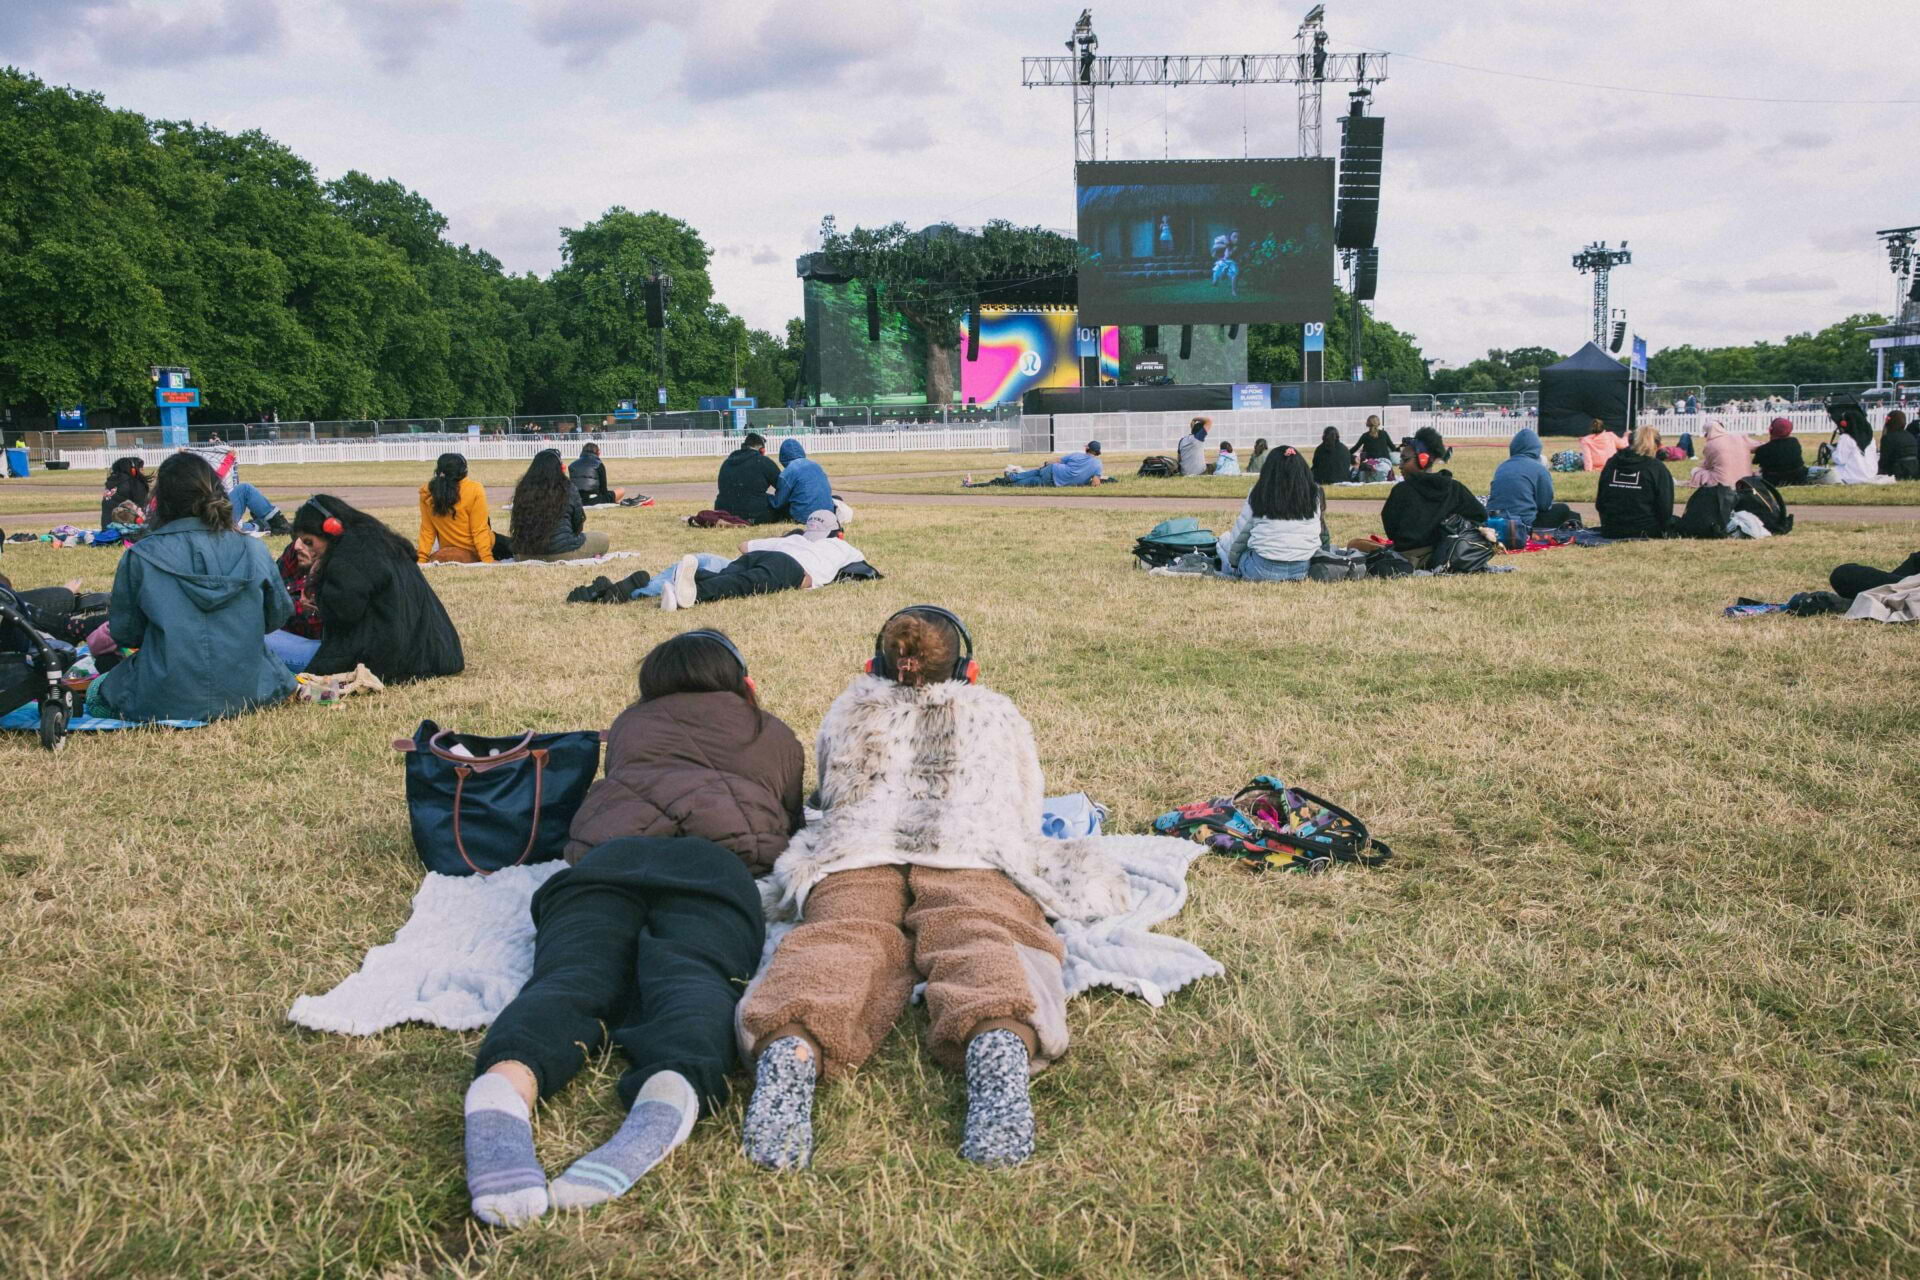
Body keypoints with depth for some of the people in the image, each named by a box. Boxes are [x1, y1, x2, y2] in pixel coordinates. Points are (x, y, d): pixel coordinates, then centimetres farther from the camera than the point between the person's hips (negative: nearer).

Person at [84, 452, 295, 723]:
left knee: (96, 694, 29)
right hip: (246, 692, 2)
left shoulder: (140, 557, -10)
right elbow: (278, 615, 7)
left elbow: (124, 633, 0)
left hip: (166, 702, -2)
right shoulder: (253, 550, -5)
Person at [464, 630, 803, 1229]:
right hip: (716, 860, -1)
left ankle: (505, 1084, -56)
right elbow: (793, 826, 49)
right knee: (691, 976, -26)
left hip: (604, 855, 2)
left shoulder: (629, 723, 38)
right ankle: (672, 1090, -61)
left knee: (572, 976, -22)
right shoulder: (777, 737, 35)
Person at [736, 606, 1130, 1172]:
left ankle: (791, 1046, -61)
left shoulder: (847, 710, 36)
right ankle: (1001, 1041, -63)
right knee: (982, 942, -27)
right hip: (975, 860, 0)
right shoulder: (996, 712, 34)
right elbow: (1026, 819, 42)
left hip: (854, 860, 1)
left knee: (841, 944, -26)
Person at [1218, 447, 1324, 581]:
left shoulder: (1259, 494, -1)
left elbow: (1239, 535, 7)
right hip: (1302, 570, 3)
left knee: (1225, 539, 22)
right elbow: (1317, 533, 10)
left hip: (1261, 570, -3)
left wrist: (1232, 561, 25)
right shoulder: (1315, 495, 2)